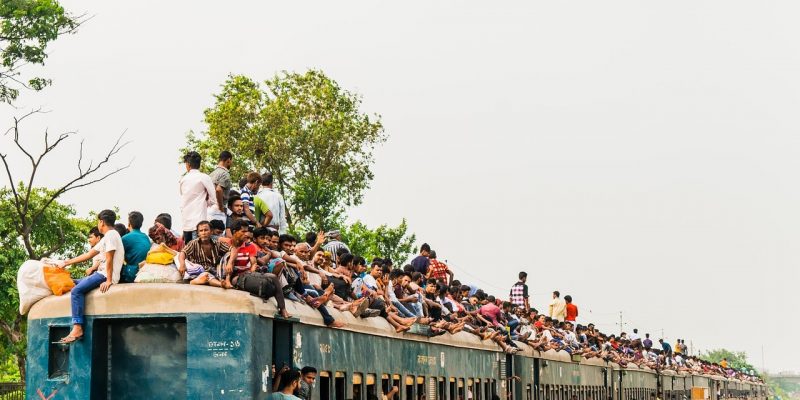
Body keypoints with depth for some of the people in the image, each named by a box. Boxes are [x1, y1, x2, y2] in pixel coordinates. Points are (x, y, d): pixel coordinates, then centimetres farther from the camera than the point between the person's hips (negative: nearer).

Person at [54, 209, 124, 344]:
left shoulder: (111, 235, -9)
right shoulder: (107, 237, 23)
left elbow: (109, 259, -17)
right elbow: (88, 255, 25)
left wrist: (108, 281, -23)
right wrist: (67, 263, 26)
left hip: (105, 275, -11)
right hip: (101, 274, 11)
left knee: (77, 290, -23)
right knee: (74, 283, 16)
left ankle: (77, 329, -32)